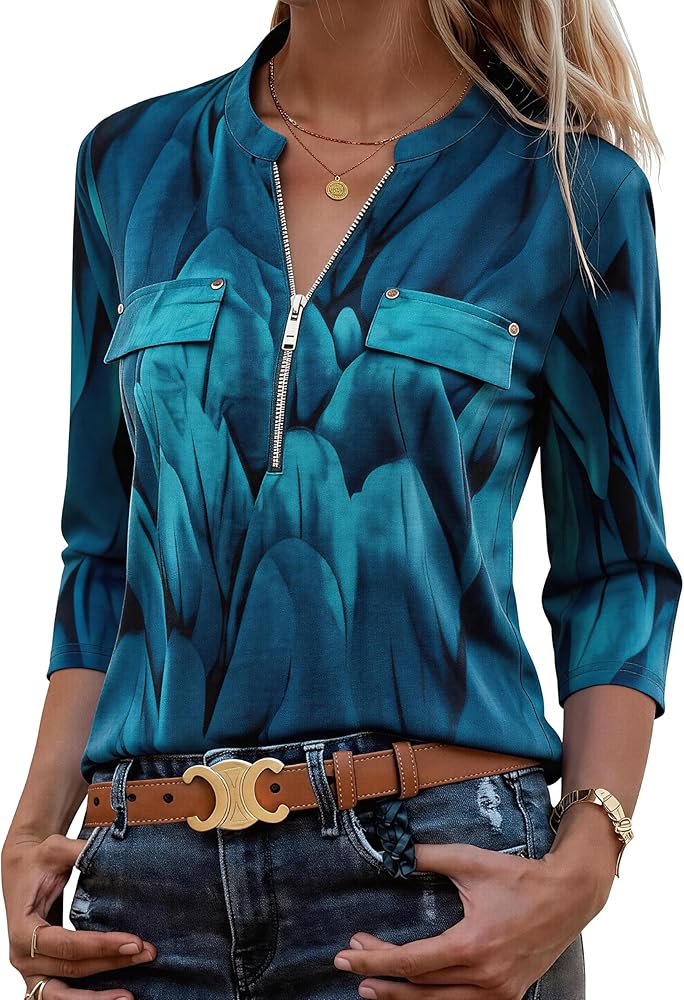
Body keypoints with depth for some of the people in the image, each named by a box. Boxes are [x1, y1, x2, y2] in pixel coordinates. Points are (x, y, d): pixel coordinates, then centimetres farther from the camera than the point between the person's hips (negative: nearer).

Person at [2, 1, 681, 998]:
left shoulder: (573, 186, 0)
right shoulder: (132, 164, 9)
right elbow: (104, 552, 13)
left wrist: (580, 869, -11)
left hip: (433, 873, -3)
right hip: (148, 871, 3)